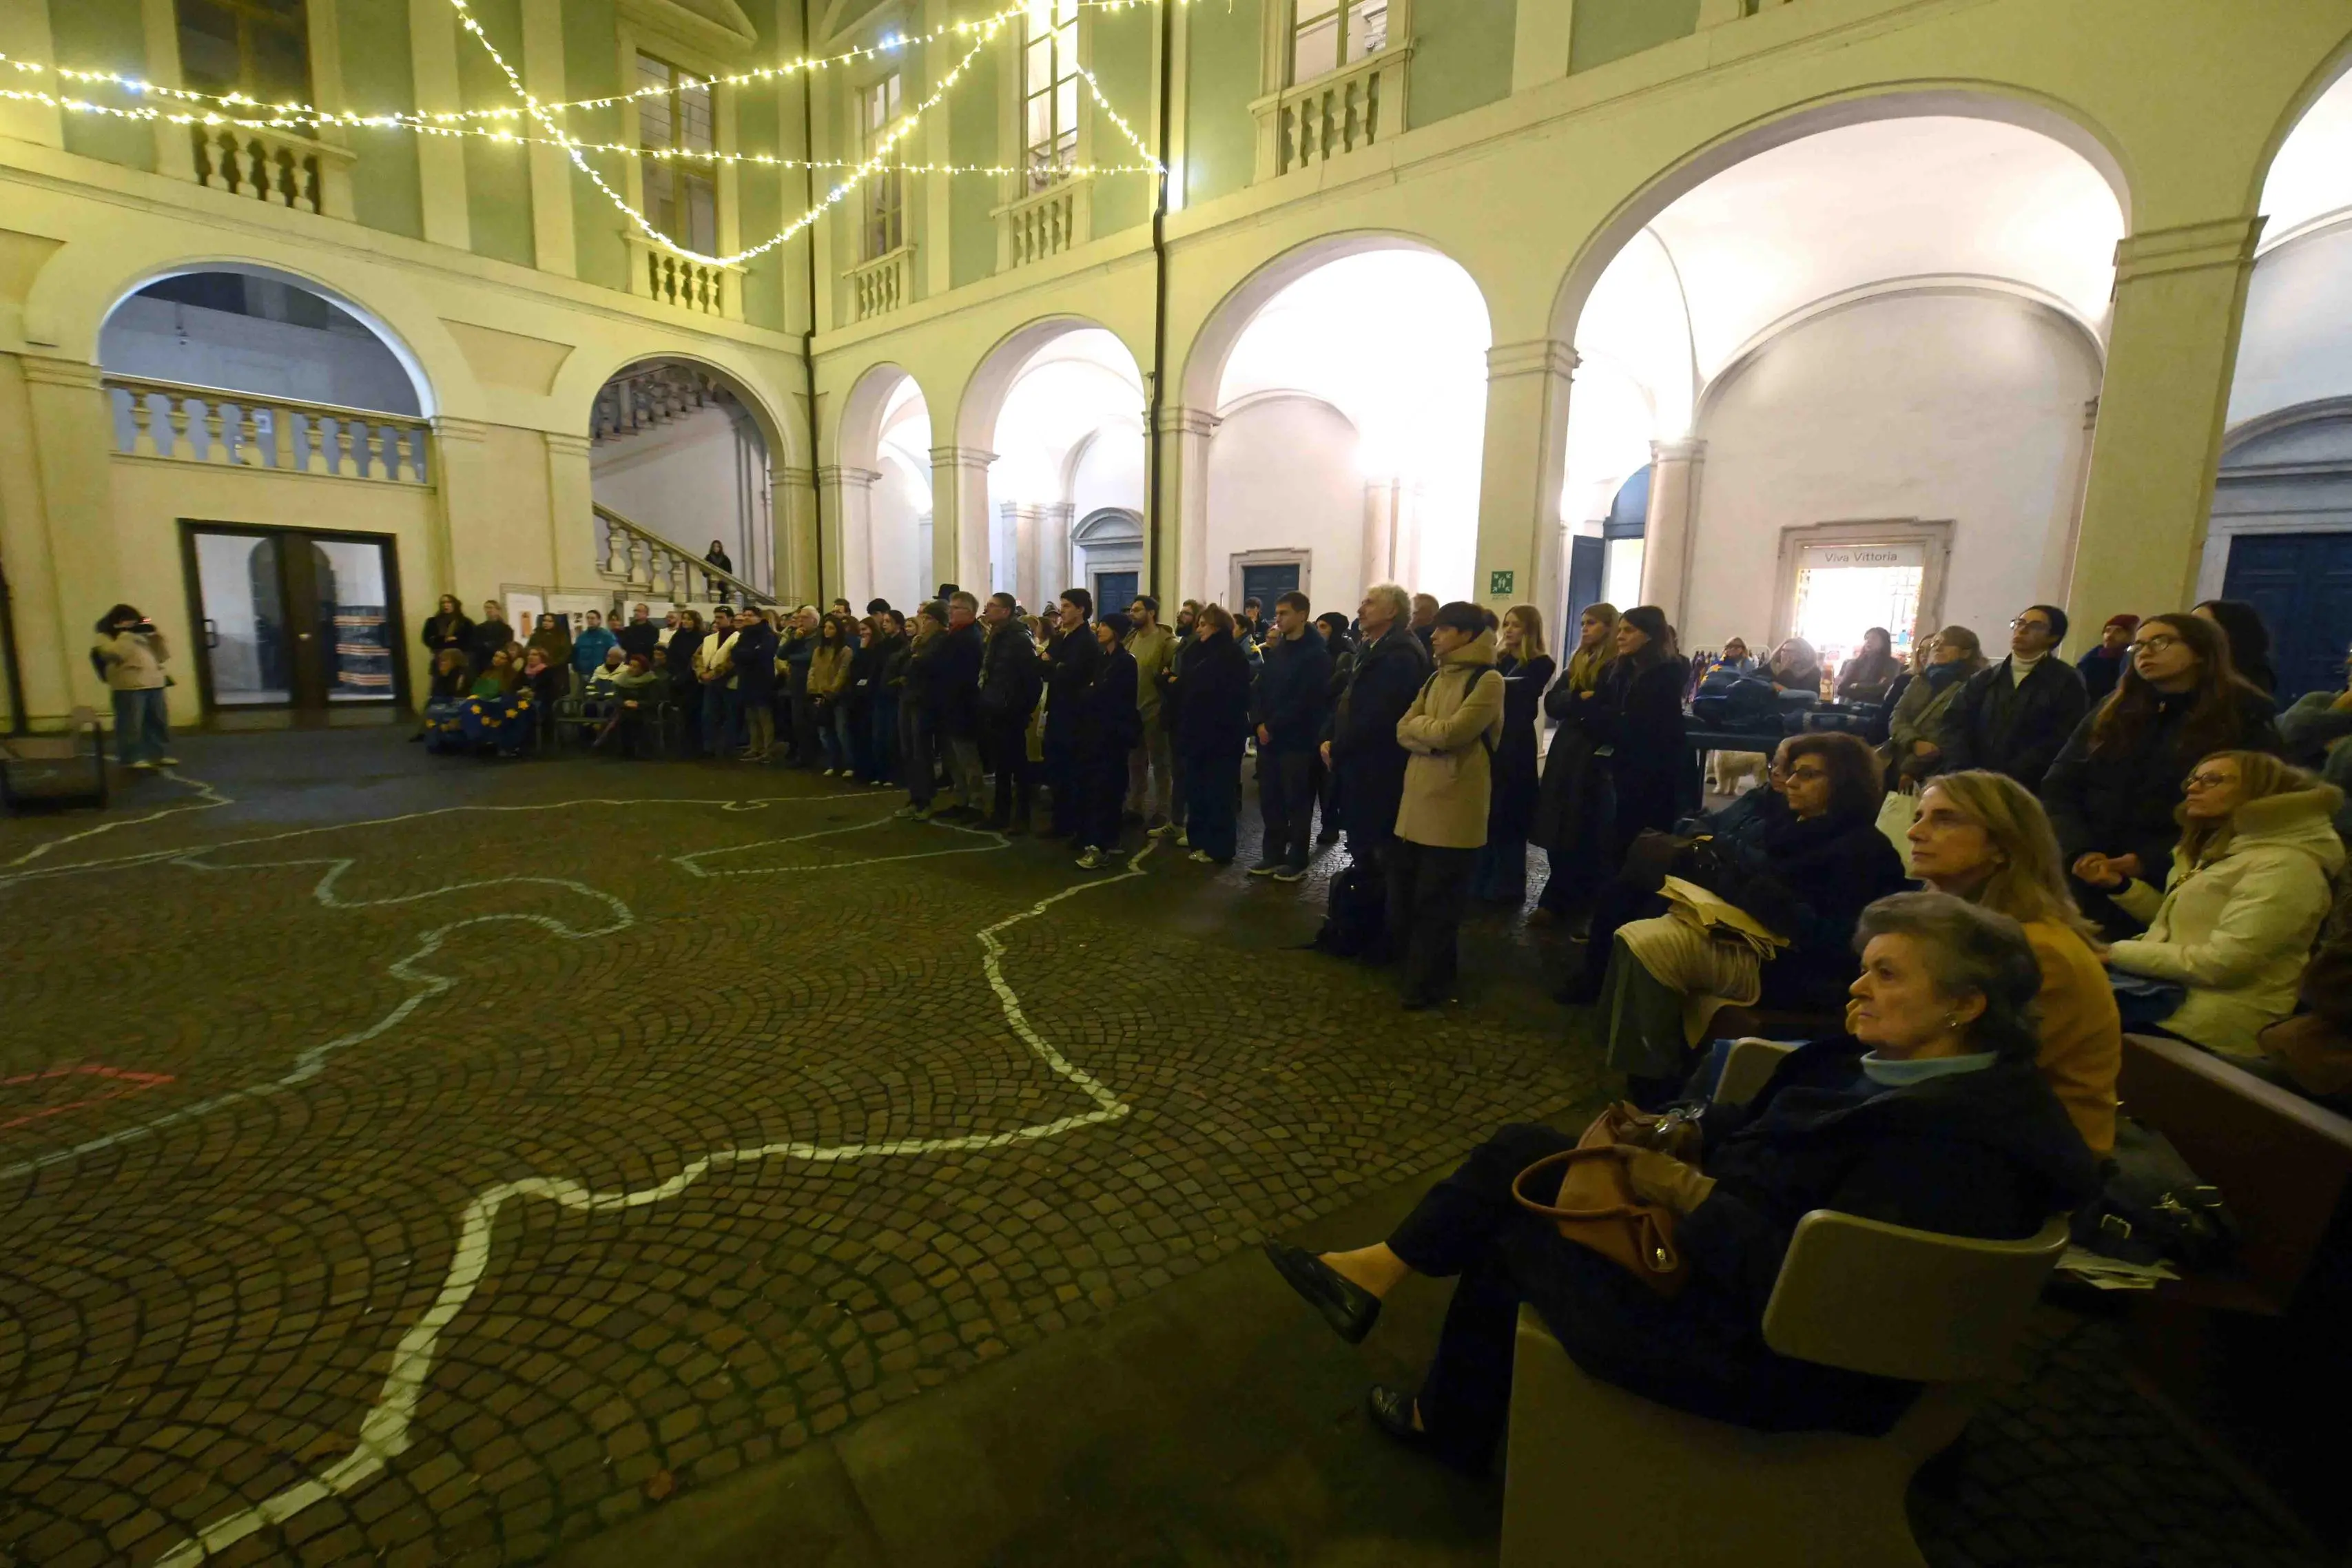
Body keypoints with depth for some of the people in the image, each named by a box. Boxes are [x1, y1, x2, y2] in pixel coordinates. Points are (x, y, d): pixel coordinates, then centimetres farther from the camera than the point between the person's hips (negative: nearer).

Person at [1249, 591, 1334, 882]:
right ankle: (1273, 855, 20)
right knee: (1269, 801, 10)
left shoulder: (1316, 654, -8)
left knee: (1297, 803, 2)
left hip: (1297, 741, -6)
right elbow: (1259, 690, 10)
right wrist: (1259, 724, -7)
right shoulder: (1276, 651, 14)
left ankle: (1297, 861, 12)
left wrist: (1272, 726, -13)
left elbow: (1304, 702, -15)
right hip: (1269, 738, 6)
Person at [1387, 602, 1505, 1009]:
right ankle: (1409, 965, 32)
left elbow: (1451, 733, -19)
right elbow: (1404, 731, 6)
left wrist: (1419, 724, -1)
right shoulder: (1436, 678, 16)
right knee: (1403, 895, 14)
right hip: (1415, 802, 7)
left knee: (1436, 903, 4)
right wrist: (1433, 732, -13)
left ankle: (1429, 982, 19)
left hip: (1453, 809, -7)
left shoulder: (1488, 681, -9)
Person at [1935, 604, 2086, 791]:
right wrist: (1964, 773, -12)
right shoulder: (1983, 679, 17)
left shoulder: (2067, 682, 6)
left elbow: (2061, 740, -6)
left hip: (2026, 788, -3)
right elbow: (1953, 724, 5)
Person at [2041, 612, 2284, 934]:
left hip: (2170, 885, -2)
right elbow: (2059, 789, 6)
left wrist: (2146, 862, -16)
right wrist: (2082, 854, -11)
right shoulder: (2113, 711, 14)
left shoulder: (2245, 718, 6)